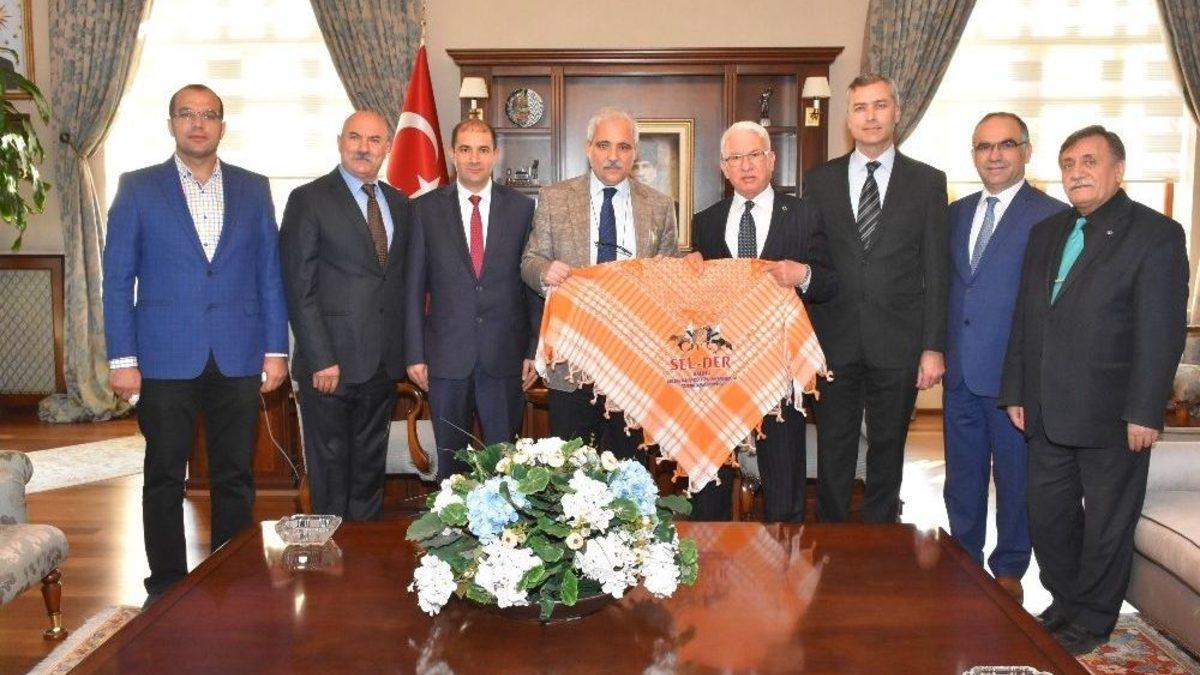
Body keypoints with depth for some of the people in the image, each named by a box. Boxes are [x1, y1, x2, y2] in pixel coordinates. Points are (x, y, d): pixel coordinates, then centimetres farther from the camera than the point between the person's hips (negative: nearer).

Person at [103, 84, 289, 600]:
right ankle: (167, 586, 23)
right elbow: (117, 278, 1)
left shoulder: (253, 188, 8)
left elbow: (269, 273, 7)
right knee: (164, 478, 9)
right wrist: (122, 359, -5)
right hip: (165, 359, -1)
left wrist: (276, 349, 1)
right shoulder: (137, 188, 3)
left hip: (238, 359, 1)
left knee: (235, 478, 9)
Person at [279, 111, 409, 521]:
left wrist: (405, 351, 6)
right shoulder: (309, 200, -5)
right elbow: (299, 287, -9)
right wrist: (321, 360, -15)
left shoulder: (398, 203, 12)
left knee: (371, 466, 13)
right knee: (331, 467, 4)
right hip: (331, 363, -5)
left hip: (383, 363, 5)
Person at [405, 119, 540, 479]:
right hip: (447, 356, 0)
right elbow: (414, 285, 2)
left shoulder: (522, 207, 3)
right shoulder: (426, 208, 2)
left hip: (506, 355, 0)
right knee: (450, 460, 11)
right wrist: (415, 354, -1)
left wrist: (535, 349, 1)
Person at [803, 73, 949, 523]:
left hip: (897, 346, 0)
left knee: (888, 451, 10)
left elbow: (935, 271, 1)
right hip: (834, 343, 1)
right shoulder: (820, 180, 7)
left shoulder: (927, 182, 4)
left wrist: (933, 347, -4)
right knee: (833, 452, 7)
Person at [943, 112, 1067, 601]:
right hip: (960, 372, 6)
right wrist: (938, 350, 6)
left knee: (1016, 477, 9)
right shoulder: (956, 214, 11)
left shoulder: (1052, 217, -8)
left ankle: (1008, 571, 26)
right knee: (962, 476, 16)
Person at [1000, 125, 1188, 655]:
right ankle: (1064, 605, 34)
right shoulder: (1046, 233, 12)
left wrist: (1144, 412, -16)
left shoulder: (1156, 234, -7)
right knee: (1047, 517, 15)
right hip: (1048, 413, 6)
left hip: (1111, 415, -6)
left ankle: (1092, 622, 26)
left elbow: (1162, 331, -12)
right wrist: (1016, 391, 10)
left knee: (1107, 526, 9)